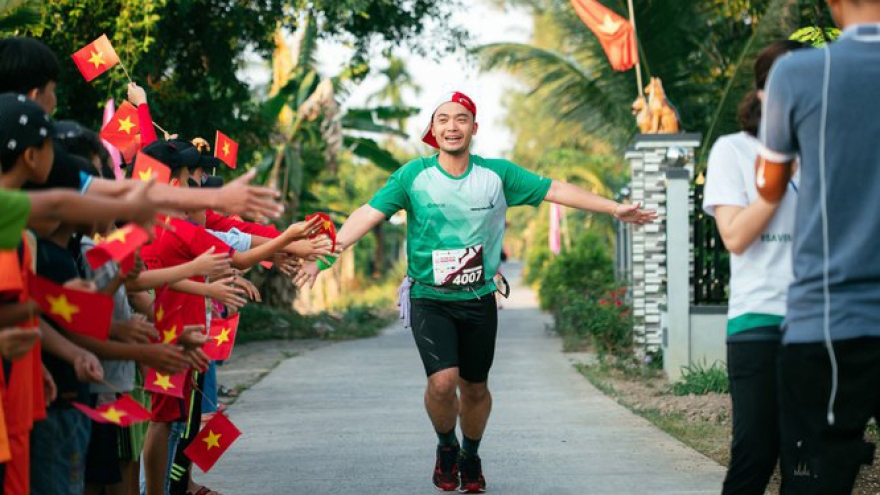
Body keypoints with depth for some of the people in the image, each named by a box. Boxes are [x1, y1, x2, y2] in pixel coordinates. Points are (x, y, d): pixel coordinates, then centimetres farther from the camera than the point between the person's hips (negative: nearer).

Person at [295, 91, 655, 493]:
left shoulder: (497, 174, -4)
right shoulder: (413, 176, -9)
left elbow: (555, 191, 0)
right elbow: (368, 215, -14)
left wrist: (614, 208, -2)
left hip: (479, 299, 2)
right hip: (430, 299, -2)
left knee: (474, 388, 10)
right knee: (443, 381, -19)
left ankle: (471, 456, 38)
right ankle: (446, 447, 11)